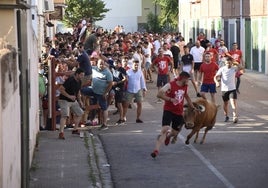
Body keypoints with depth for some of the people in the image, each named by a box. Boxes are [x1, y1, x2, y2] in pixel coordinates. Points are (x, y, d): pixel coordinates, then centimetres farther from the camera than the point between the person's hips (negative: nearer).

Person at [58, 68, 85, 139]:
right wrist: (69, 96, -28)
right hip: (64, 100, -9)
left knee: (79, 113, 13)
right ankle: (61, 133, -26)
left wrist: (80, 101, 11)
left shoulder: (79, 82, 5)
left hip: (73, 101, 9)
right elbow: (60, 89, -25)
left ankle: (75, 130, 27)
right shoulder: (70, 80, -22)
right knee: (65, 115, -22)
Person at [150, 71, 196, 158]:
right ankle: (156, 150, -25)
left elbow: (187, 97, 27)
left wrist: (193, 107, 31)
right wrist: (170, 99, -30)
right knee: (165, 129, -23)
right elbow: (159, 94, -24)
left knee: (175, 133, 10)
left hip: (179, 113, 6)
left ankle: (168, 136, 48)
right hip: (168, 111, -6)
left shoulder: (185, 87, 7)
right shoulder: (170, 85, -15)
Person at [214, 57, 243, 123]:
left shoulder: (234, 68, 0)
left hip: (232, 89, -1)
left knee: (233, 102, -16)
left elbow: (240, 67, -17)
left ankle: (235, 117, -24)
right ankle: (226, 116, 30)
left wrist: (235, 63, -19)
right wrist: (216, 82, -29)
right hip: (224, 89, 1)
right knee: (225, 103, 13)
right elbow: (216, 76, -10)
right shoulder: (222, 69, -3)